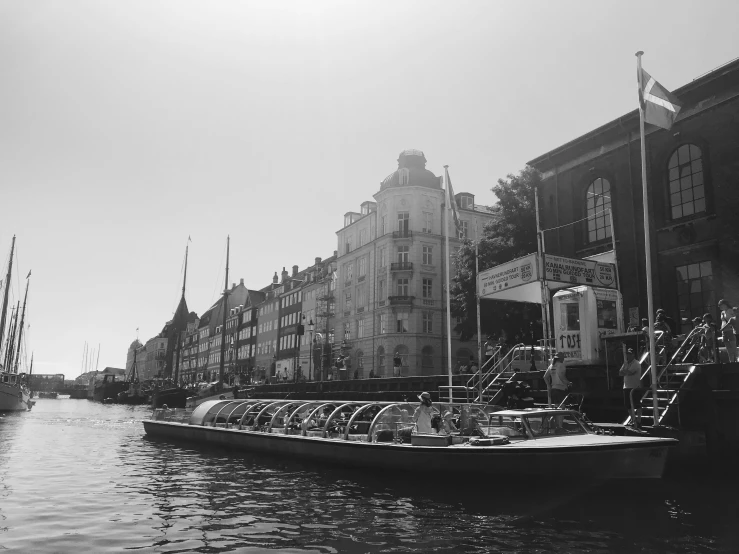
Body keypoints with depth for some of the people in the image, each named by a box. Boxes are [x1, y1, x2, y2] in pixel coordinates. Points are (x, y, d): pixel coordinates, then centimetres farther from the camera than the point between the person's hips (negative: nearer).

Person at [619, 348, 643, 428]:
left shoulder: (636, 364, -10)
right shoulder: (625, 363, 15)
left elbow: (629, 372, -22)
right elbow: (620, 373, 5)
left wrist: (624, 371, -4)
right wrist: (626, 372, -13)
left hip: (635, 387, -7)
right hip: (627, 387, 7)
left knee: (637, 404, -5)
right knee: (628, 404, 10)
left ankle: (638, 421, 1)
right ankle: (633, 420, 22)